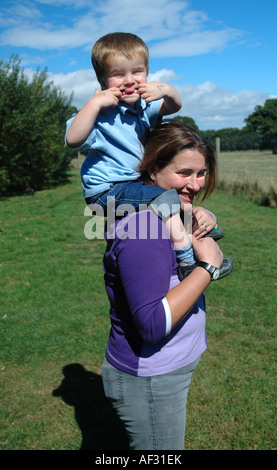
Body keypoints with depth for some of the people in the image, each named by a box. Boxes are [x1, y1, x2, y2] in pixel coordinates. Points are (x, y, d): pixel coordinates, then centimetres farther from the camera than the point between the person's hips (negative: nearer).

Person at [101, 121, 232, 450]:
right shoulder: (143, 229, -29)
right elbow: (153, 324, -32)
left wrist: (202, 221, -6)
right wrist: (208, 266, -26)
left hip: (168, 369, 9)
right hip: (148, 382, -9)